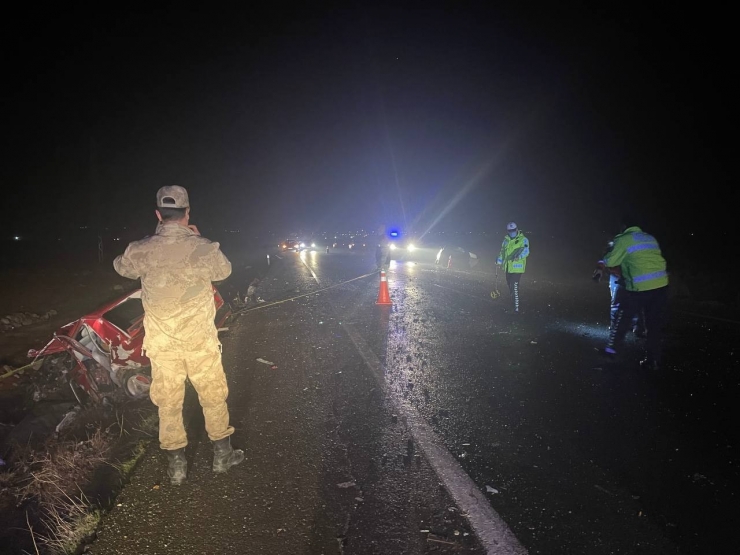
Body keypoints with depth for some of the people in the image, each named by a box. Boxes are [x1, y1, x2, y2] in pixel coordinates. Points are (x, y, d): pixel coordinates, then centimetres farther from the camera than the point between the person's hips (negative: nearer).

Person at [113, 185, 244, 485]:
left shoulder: (142, 251, -11)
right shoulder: (204, 248, -16)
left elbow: (121, 266, 12)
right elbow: (224, 270, 6)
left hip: (161, 344, 1)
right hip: (200, 339, -1)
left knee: (168, 402, 14)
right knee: (213, 396, 16)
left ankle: (177, 465, 25)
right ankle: (222, 454, 30)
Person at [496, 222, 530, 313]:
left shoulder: (523, 240, -7)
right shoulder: (506, 240, 13)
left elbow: (525, 251, -21)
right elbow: (502, 251, 25)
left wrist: (519, 256, -39)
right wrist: (499, 261, 20)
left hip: (517, 267, -7)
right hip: (508, 267, 7)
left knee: (514, 287, -13)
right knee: (509, 284, 17)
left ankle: (516, 307, -10)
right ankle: (513, 300, 36)